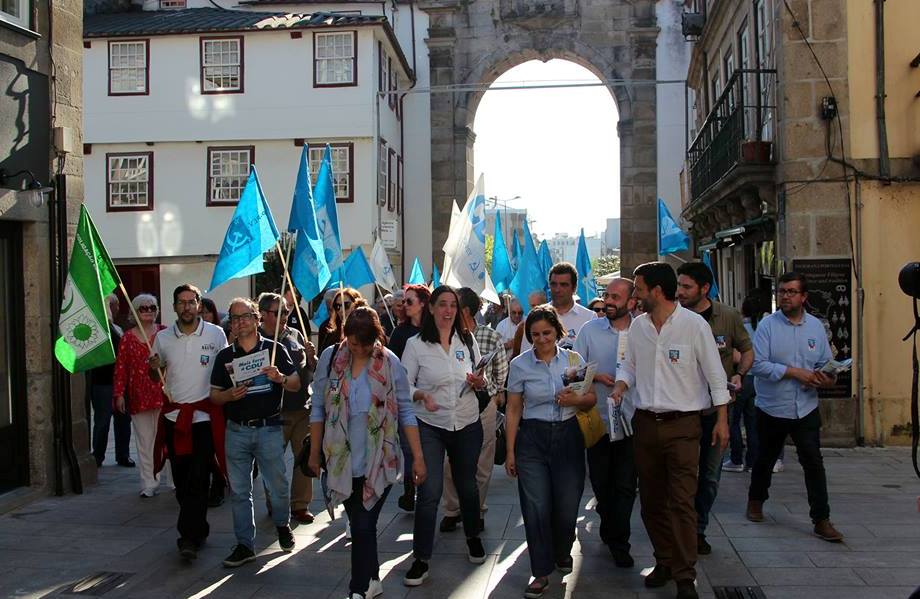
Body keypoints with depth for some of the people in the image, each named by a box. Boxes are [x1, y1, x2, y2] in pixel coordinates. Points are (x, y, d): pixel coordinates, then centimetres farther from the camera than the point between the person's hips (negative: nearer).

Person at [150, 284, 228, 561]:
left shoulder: (216, 334, 0)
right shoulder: (163, 338, 6)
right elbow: (155, 370, 19)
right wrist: (152, 367, -4)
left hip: (205, 415, -3)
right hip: (174, 416, 3)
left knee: (198, 479, -10)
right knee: (181, 480, 9)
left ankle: (189, 537, -7)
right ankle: (198, 530, 24)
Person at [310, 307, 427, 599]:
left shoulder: (390, 363, -7)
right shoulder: (330, 358, -4)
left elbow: (406, 412, -3)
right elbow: (319, 409, 3)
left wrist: (418, 457, -4)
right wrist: (315, 452, 6)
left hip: (380, 462, -2)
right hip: (343, 461, 2)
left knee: (364, 526, -2)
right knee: (359, 525, 13)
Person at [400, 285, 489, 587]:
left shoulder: (467, 340, 2)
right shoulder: (416, 344, -7)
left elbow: (482, 379, 11)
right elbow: (403, 384, -4)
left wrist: (480, 382, -11)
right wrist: (421, 395, -23)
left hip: (467, 425, 3)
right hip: (429, 426, -3)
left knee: (467, 485, 18)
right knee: (429, 492, -6)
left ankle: (473, 538, 42)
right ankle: (421, 559, 5)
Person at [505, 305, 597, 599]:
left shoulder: (574, 359, 2)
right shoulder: (519, 364, -1)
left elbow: (592, 398, 8)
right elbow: (513, 410, 3)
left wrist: (575, 400, -14)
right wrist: (510, 451, 1)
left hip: (568, 436, 1)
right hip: (532, 439, -1)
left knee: (567, 505, 5)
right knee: (536, 507, -3)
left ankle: (562, 553, 35)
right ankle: (541, 572, 11)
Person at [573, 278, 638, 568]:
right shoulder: (589, 330, 0)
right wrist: (596, 376, -13)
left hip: (631, 420, -1)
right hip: (598, 418, 2)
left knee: (626, 485, 2)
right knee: (600, 481, 14)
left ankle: (617, 542, 13)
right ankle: (611, 530, 35)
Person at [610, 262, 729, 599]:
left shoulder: (694, 325, -9)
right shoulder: (637, 326, 6)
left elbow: (715, 374, -4)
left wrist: (722, 419, -5)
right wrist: (620, 387, -5)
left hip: (682, 424, -5)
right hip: (645, 422, 5)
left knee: (682, 502, -7)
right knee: (651, 500, 12)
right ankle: (664, 562, 27)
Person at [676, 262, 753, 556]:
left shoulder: (729, 316, -4)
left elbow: (747, 351, 8)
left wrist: (739, 374, -10)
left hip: (716, 407, 1)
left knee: (710, 475, 11)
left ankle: (698, 529, 27)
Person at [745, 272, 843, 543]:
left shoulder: (816, 326, 3)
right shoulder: (768, 325, -9)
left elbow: (825, 363, 10)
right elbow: (757, 364, -18)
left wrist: (828, 378, -12)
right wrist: (793, 372, -22)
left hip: (806, 409, 2)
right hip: (772, 408, -2)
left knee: (813, 462, -4)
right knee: (765, 459, 16)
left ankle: (821, 520, 3)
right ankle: (756, 501, 39)